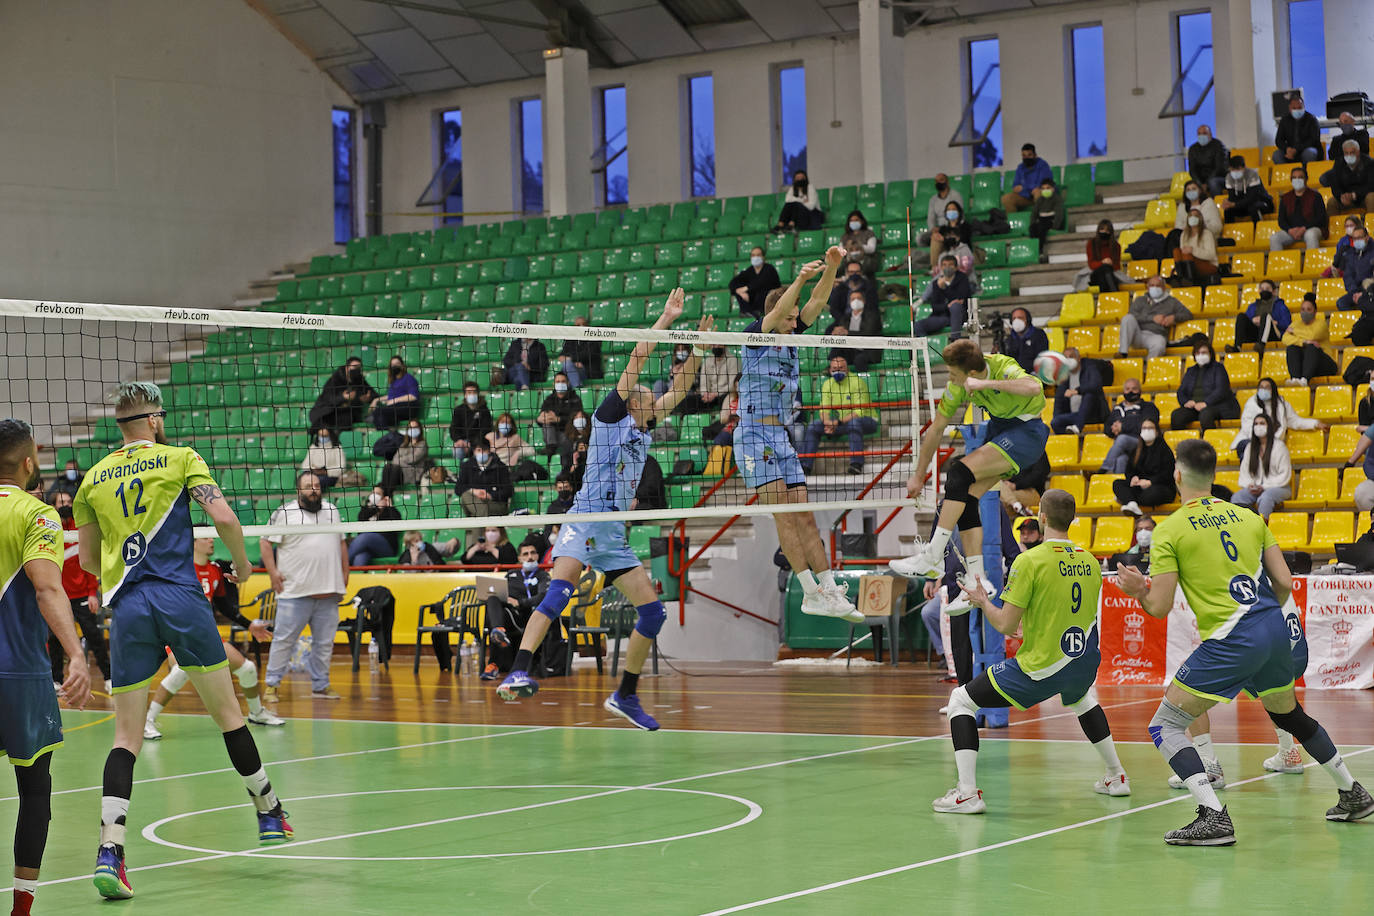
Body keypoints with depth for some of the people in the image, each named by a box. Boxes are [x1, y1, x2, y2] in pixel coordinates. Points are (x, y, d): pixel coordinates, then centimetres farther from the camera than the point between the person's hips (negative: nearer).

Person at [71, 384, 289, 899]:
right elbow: (223, 517, -8)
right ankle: (270, 816, 23)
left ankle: (109, 850, -14)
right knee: (227, 712, 12)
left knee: (126, 737, 1)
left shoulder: (93, 479, 14)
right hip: (181, 598, -2)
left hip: (128, 607, 2)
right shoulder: (179, 459, 4)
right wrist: (241, 562, 10)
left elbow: (89, 560, 20)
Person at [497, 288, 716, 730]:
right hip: (585, 520, -8)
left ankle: (625, 696, 13)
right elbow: (636, 359, -3)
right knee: (559, 591, -29)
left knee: (653, 610, 1)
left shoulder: (643, 429, 21)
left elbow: (679, 389, 24)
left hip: (615, 534, 8)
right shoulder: (610, 416, 4)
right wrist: (666, 318, -1)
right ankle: (518, 672, -42)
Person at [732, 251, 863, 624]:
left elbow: (816, 303, 3)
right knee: (784, 515, -13)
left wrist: (832, 268, -11)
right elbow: (777, 312, -24)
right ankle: (812, 593, -16)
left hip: (783, 438, 7)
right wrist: (800, 280, -37)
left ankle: (830, 590, 1)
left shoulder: (791, 336, 13)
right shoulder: (756, 336, -5)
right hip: (754, 436, -7)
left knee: (804, 515, 3)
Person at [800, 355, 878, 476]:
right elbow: (824, 409, -3)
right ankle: (805, 465, -11)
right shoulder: (827, 384, 1)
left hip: (867, 421, -6)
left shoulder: (857, 381, -16)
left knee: (854, 422, -40)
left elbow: (859, 412, -22)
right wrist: (827, 422, -27)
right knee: (813, 425, -9)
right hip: (842, 422, 6)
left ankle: (857, 464, -45)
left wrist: (838, 423, -32)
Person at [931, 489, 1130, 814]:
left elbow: (1005, 626, -14)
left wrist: (983, 602, 6)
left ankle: (968, 793, -4)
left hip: (1041, 669, -6)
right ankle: (1116, 776, 42)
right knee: (1080, 699, 42)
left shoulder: (1029, 561, -15)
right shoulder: (1090, 563, 5)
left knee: (960, 700, 7)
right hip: (1085, 665, 6)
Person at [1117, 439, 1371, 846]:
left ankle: (1214, 817, -14)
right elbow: (1284, 582, 10)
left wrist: (1137, 590, 16)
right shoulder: (1248, 517, 12)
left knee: (1165, 726, 1)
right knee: (1291, 716, 31)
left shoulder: (1169, 531, -3)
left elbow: (1159, 607, -5)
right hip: (1276, 632, 7)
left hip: (1230, 643, -7)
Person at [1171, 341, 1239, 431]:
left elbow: (1221, 390, -5)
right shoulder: (1190, 371, 24)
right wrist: (1186, 402, -6)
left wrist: (1205, 403, -19)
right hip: (1194, 406, 4)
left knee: (1205, 414, -41)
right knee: (1176, 415, -27)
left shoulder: (1218, 368, 9)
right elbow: (1181, 391, 18)